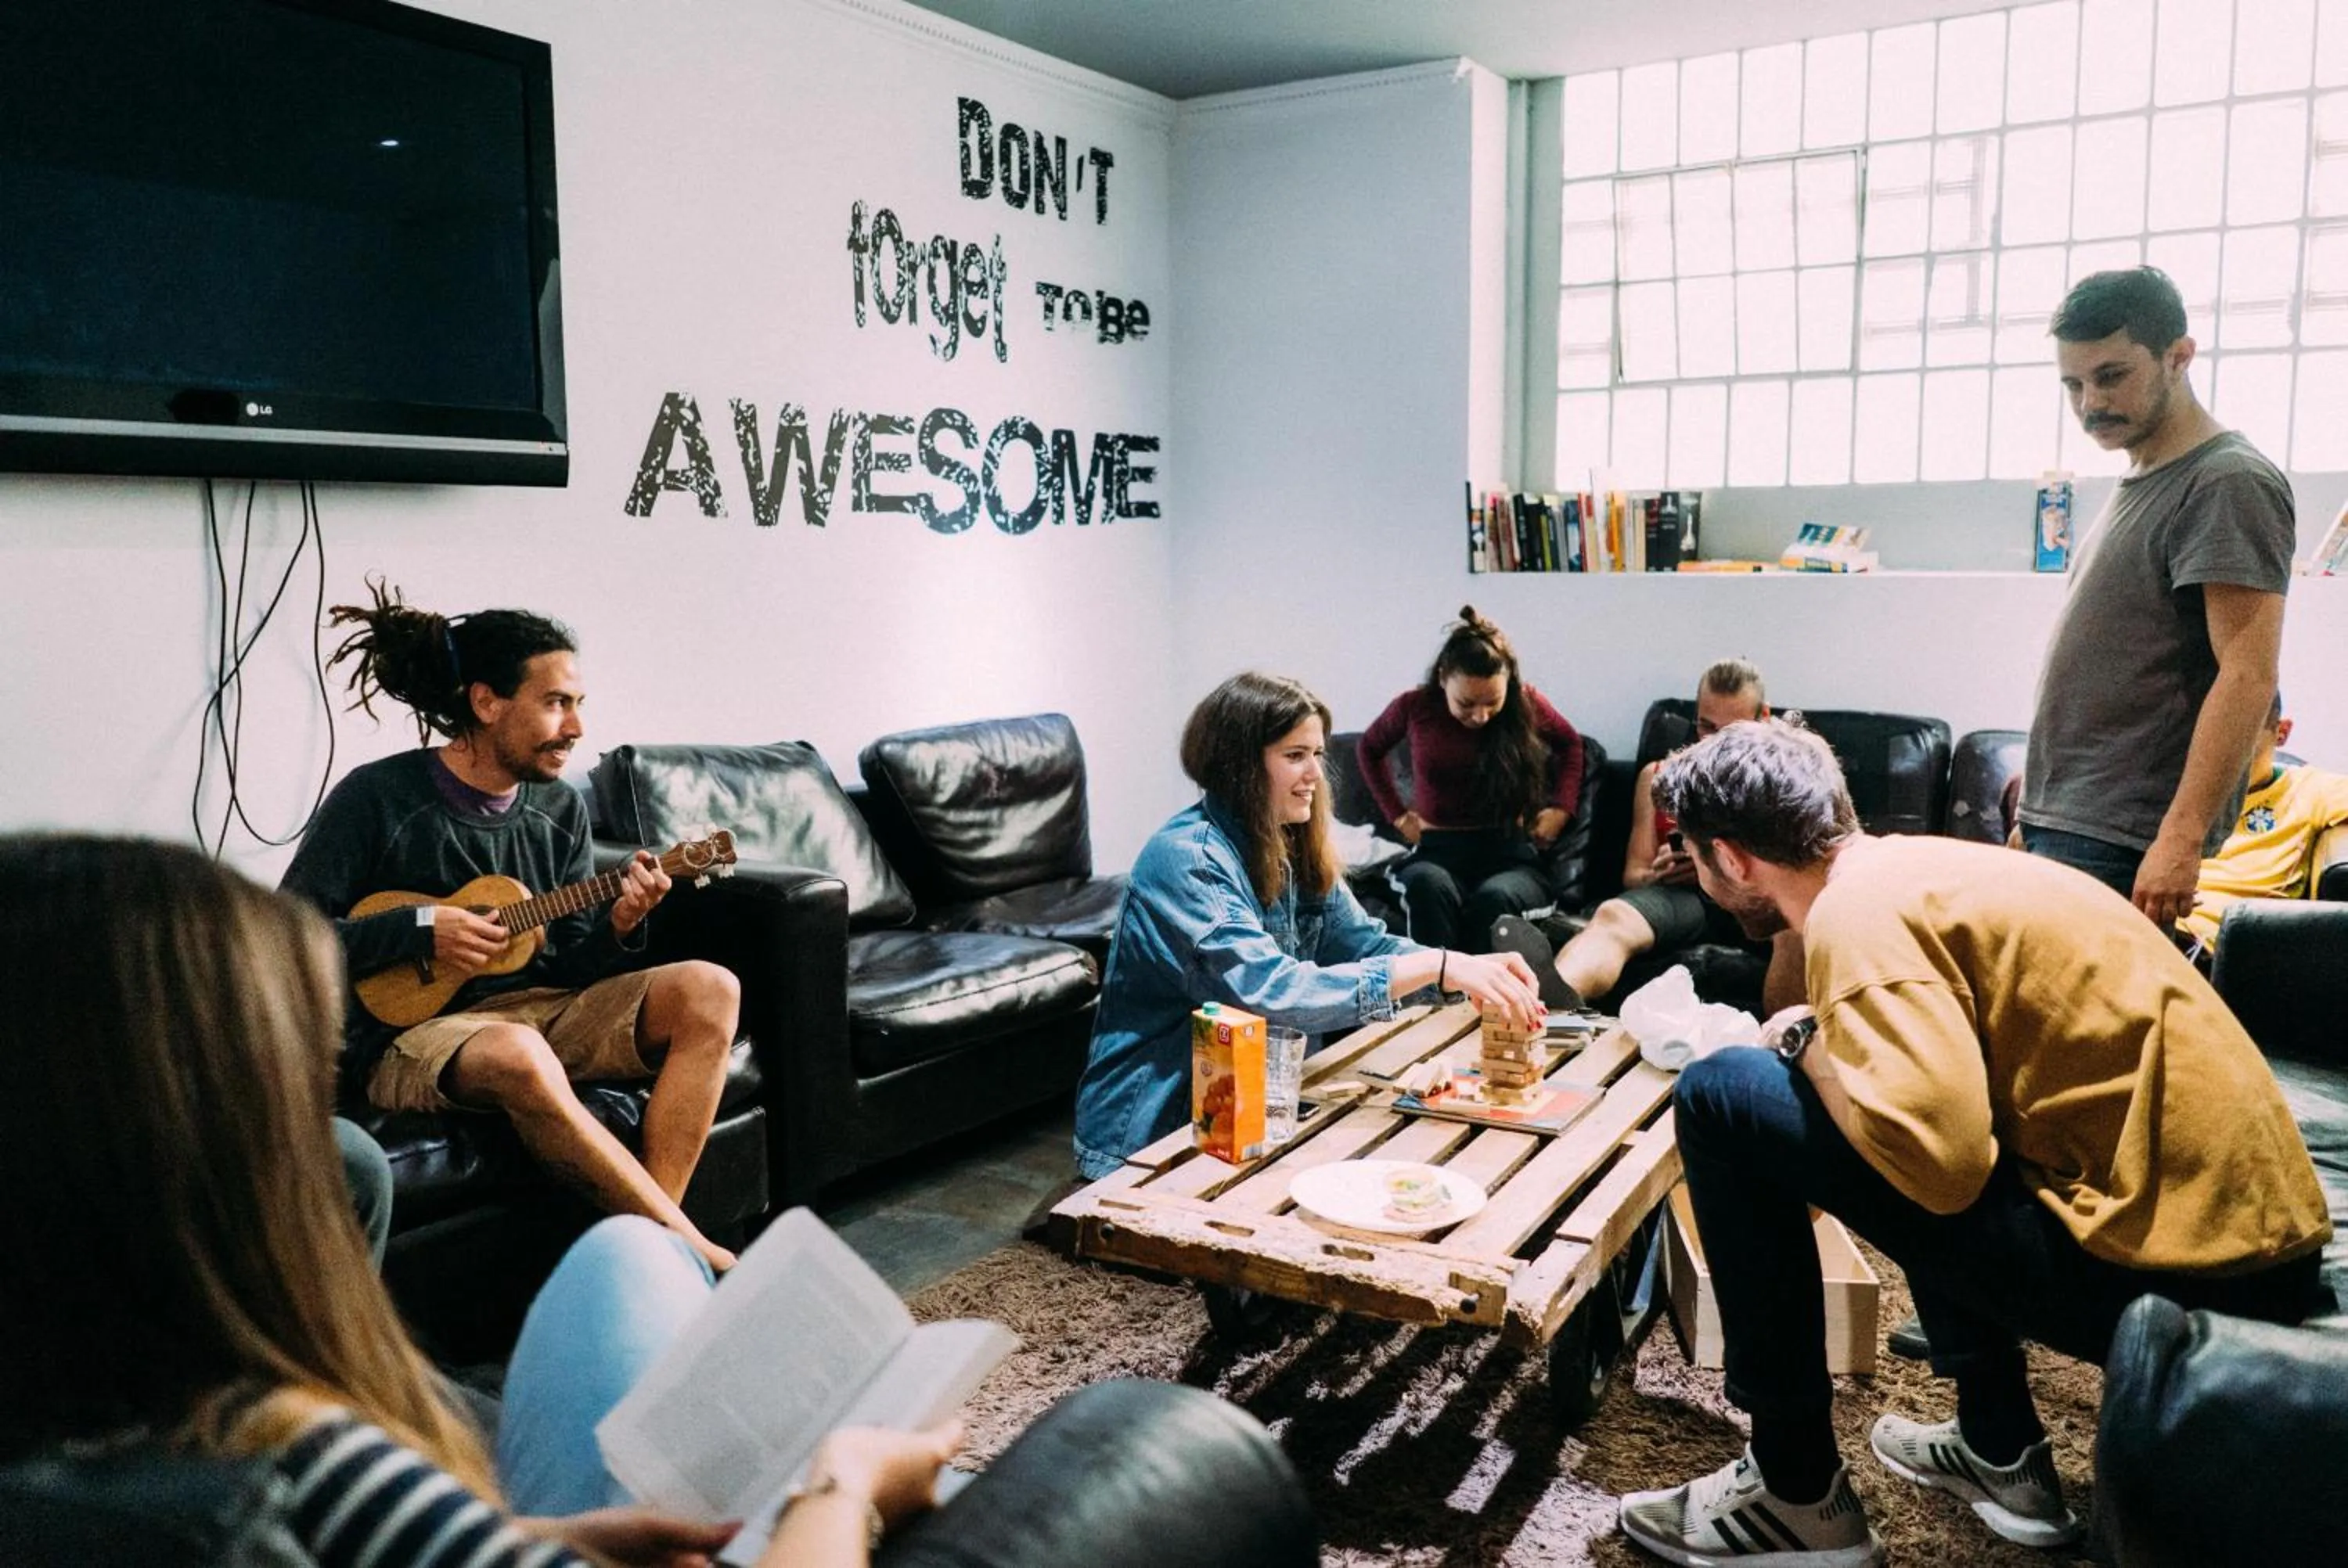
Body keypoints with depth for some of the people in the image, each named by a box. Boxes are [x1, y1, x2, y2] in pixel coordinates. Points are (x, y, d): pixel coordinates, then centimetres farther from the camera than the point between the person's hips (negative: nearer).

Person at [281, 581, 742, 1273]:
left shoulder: (561, 809, 7)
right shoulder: (378, 797, -9)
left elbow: (569, 968, 9)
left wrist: (618, 926, -12)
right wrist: (418, 930, -18)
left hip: (538, 1008, 6)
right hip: (413, 1030, -6)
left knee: (710, 991, -17)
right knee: (519, 1055, -41)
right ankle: (697, 1254, -31)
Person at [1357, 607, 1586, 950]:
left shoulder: (1525, 702, 1)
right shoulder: (1415, 707, 0)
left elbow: (1570, 742, 23)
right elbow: (1370, 750, 21)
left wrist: (1561, 807, 10)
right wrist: (1398, 815, 13)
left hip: (1509, 855, 0)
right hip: (1438, 851, 0)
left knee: (1494, 898, -39)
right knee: (1429, 886, -40)